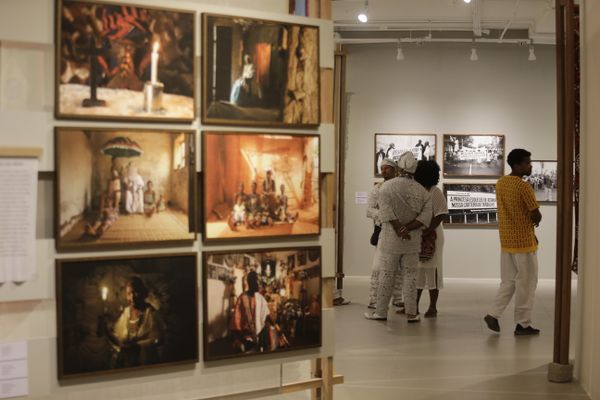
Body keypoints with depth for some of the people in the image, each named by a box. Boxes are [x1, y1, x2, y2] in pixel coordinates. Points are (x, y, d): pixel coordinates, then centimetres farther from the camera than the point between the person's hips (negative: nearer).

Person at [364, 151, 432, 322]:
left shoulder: (387, 186, -8)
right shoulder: (422, 191, 0)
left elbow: (386, 212, -18)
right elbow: (426, 215, -9)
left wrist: (399, 229, -16)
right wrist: (407, 228, -14)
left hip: (391, 238, -2)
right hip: (413, 240, 2)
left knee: (386, 275, 6)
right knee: (410, 275, 9)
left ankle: (381, 311, 14)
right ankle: (411, 313, 11)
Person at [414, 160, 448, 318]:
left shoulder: (435, 192, -9)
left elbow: (441, 215, -16)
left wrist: (426, 232, -22)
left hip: (431, 236, -7)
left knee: (431, 270, 1)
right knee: (416, 271, 10)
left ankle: (433, 307, 12)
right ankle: (414, 306, 19)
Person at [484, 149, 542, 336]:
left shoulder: (500, 183, 7)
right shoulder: (524, 187, -18)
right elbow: (537, 217, -16)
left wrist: (528, 221, 7)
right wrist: (533, 219, 7)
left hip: (506, 240, 7)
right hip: (524, 242, -7)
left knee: (508, 281, 16)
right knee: (526, 284, 4)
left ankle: (493, 314, 9)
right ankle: (522, 324, 11)